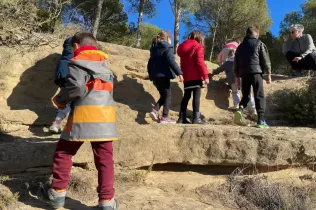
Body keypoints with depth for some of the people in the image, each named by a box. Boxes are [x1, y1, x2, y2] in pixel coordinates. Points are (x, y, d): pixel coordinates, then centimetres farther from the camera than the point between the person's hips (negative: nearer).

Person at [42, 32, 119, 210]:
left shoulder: (79, 61, 0)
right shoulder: (105, 64, 21)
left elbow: (75, 86, -15)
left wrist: (60, 100, 3)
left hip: (84, 115, -5)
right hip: (106, 116, 5)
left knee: (64, 152, 13)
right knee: (105, 158, 5)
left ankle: (58, 192, 19)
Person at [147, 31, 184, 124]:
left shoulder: (154, 49, 18)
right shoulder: (167, 47, -5)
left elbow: (150, 63, 19)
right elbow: (171, 61, -19)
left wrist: (151, 75, 26)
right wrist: (179, 73, -21)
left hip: (155, 76, 7)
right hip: (163, 75, -7)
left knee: (163, 95, 17)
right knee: (167, 95, 1)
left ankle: (155, 110, -2)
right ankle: (165, 117, -4)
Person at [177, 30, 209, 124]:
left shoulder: (183, 47, 16)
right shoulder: (198, 47, -5)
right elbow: (200, 62, -15)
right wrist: (205, 75, -14)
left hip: (186, 76, 7)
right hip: (196, 76, -7)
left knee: (186, 96, 11)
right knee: (196, 96, -7)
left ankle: (182, 117, 9)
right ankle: (196, 118, -11)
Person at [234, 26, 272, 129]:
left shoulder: (240, 46, 20)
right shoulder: (259, 44, 8)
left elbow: (236, 63, 19)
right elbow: (265, 60, 1)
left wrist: (237, 76, 22)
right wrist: (268, 74, 4)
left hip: (244, 73, 4)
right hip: (256, 72, -4)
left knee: (245, 95, 15)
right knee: (259, 96, -3)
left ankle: (240, 109, -15)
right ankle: (261, 120, -9)